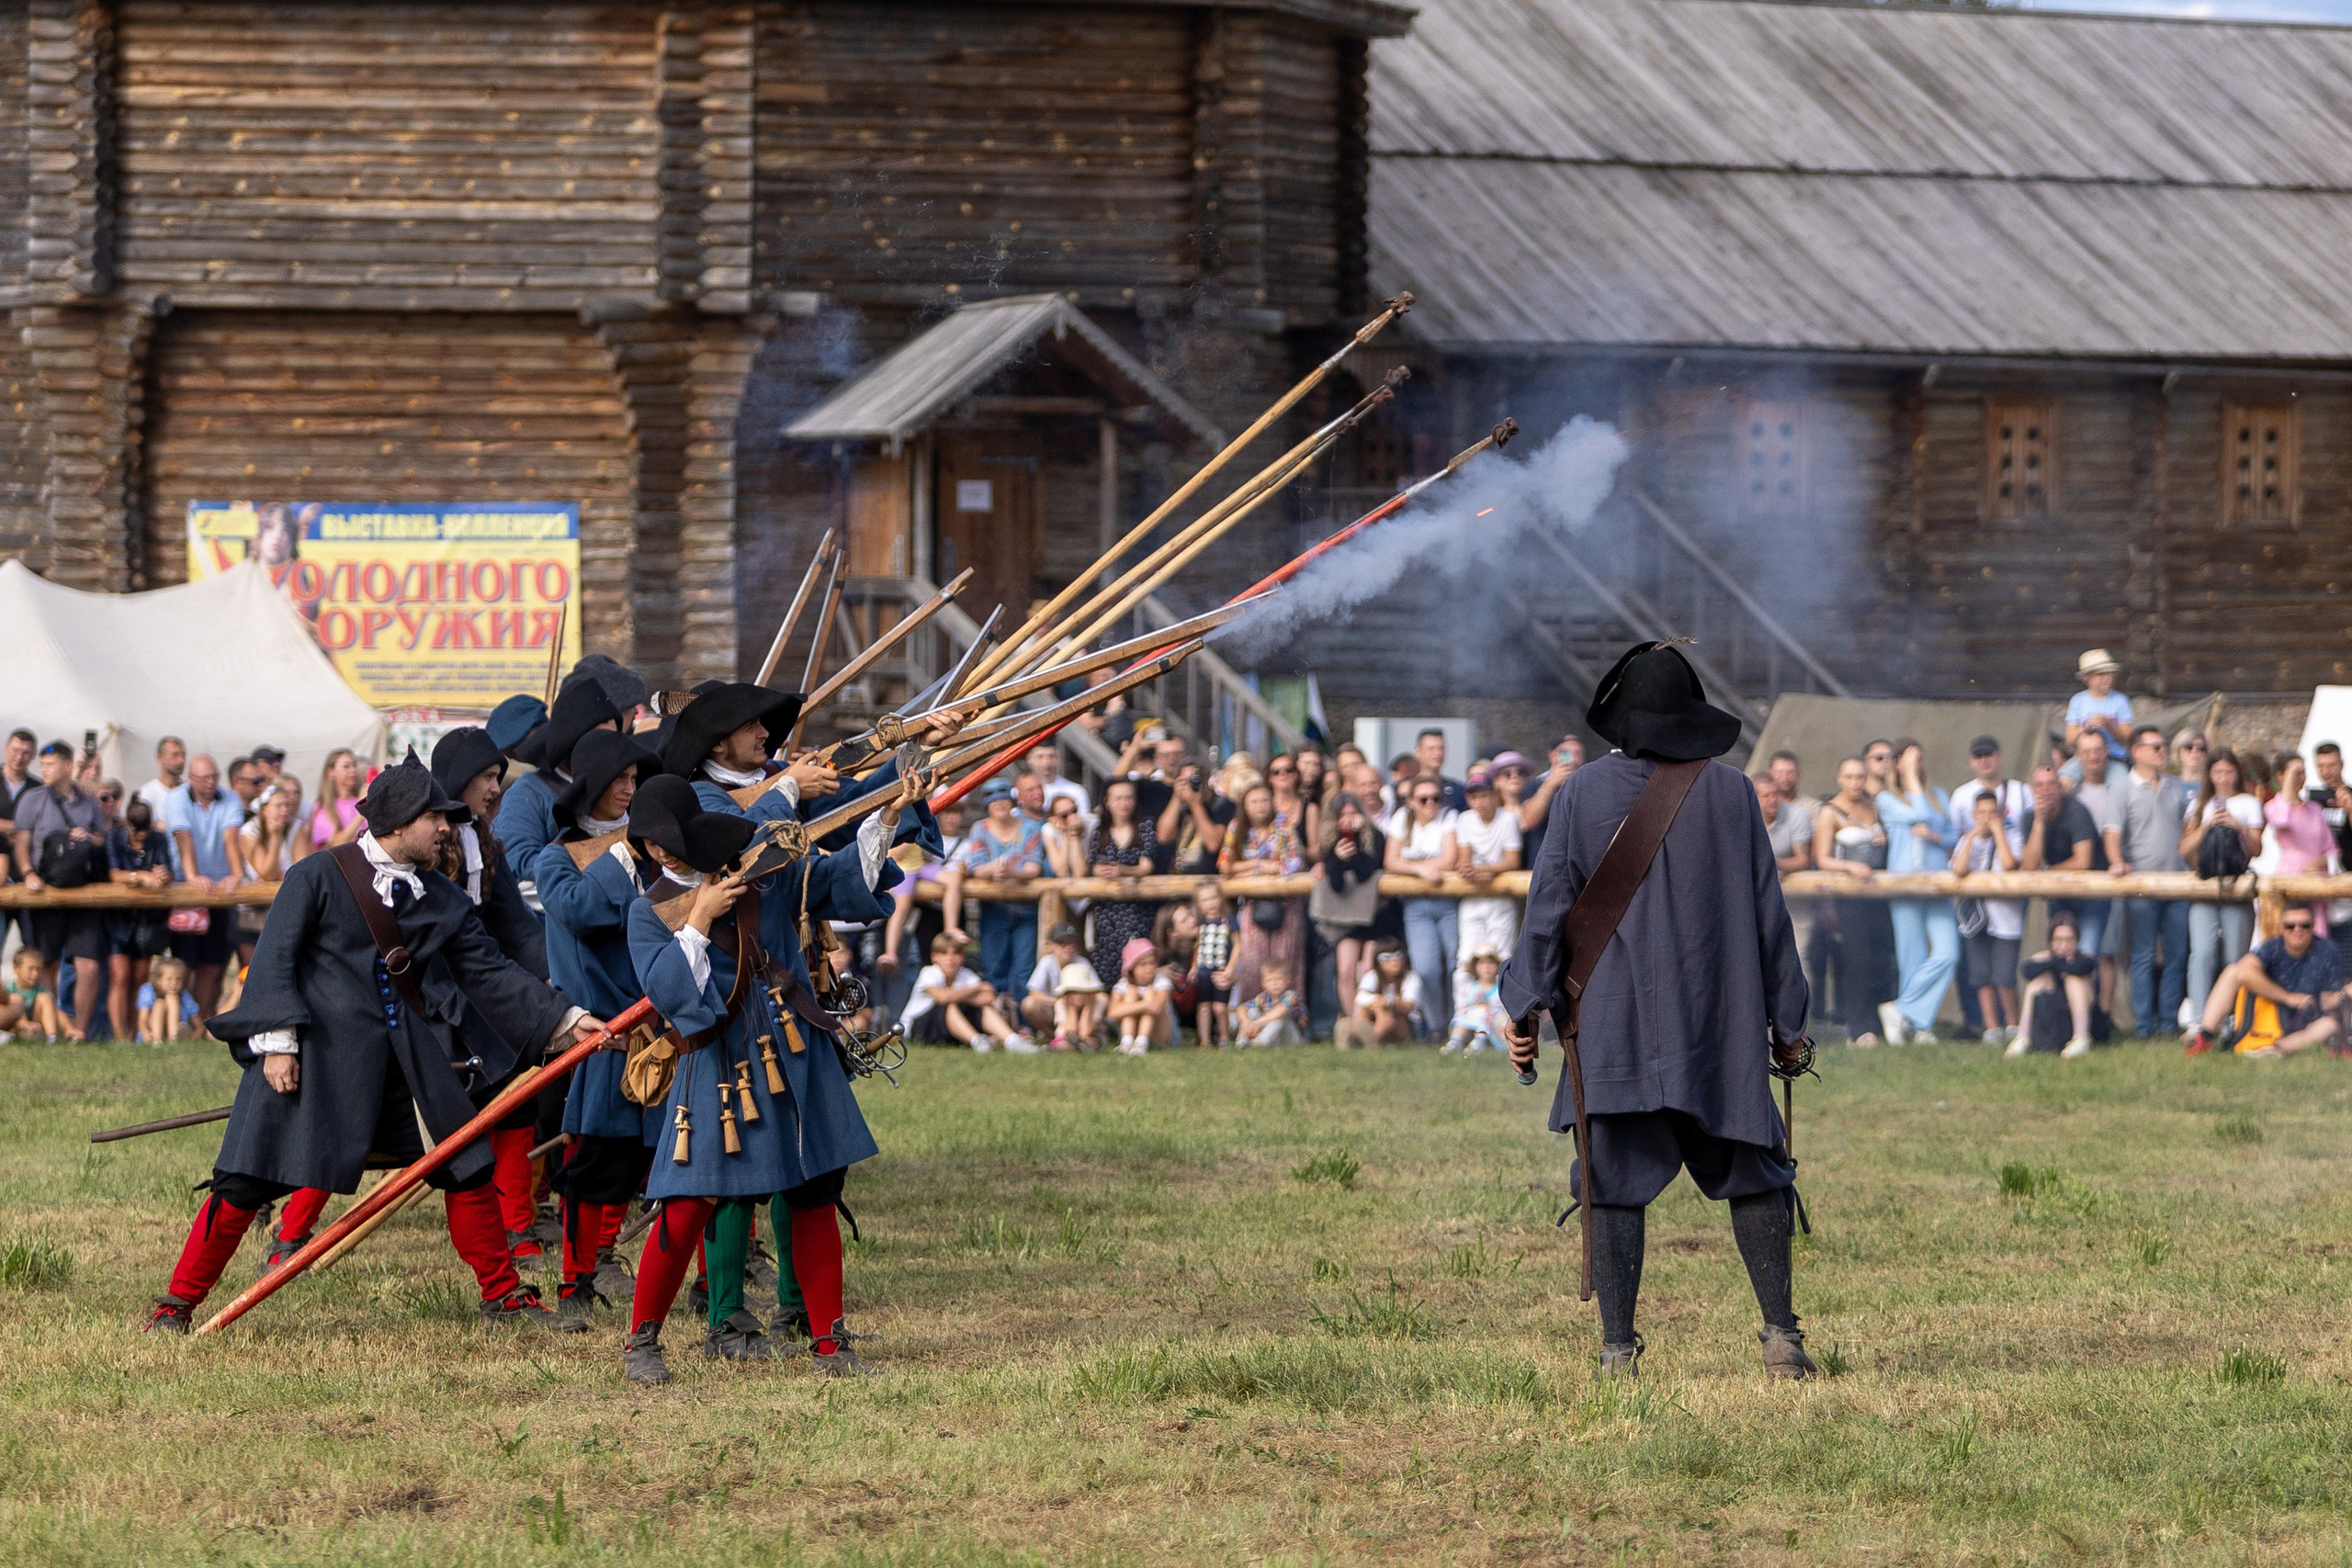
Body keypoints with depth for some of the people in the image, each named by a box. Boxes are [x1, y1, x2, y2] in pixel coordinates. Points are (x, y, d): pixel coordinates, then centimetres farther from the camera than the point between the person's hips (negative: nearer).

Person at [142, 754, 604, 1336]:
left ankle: (504, 1297, 21)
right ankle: (177, 1304, 3)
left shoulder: (442, 899, 11)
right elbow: (274, 959, -6)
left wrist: (567, 1021, 3)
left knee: (466, 1167, 5)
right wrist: (277, 1042, -15)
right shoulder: (320, 876, -4)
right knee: (247, 1183, -7)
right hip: (315, 1051, -5)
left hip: (409, 1056, 5)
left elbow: (492, 975, 11)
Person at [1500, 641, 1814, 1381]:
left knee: (1616, 1183, 2)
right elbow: (1767, 911, 4)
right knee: (1753, 1178, 8)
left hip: (1615, 1024, -1)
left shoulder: (1585, 793, -2)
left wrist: (1527, 1007, 5)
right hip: (1721, 1027, 1)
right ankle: (1781, 1335, 0)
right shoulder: (1729, 792, 1)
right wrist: (1785, 1021, 11)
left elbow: (1551, 903, -2)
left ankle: (1618, 1347, -2)